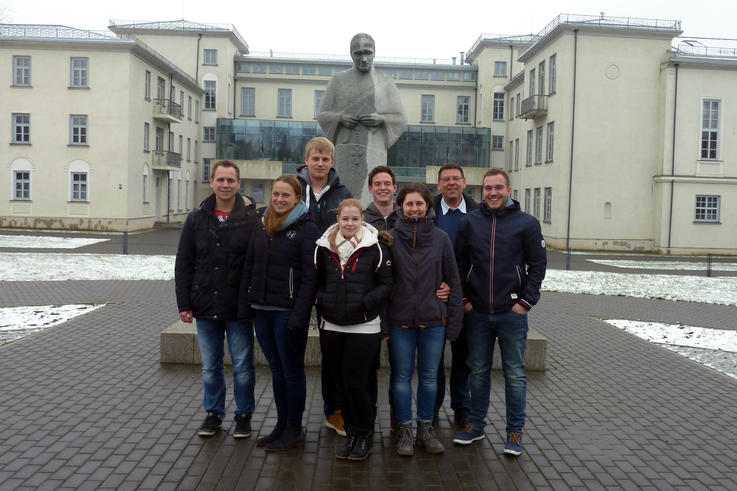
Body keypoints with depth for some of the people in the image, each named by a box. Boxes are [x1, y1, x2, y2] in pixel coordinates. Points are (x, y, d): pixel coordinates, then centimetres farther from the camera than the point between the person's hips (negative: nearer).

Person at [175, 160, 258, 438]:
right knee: (210, 367, 14)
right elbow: (183, 265, 7)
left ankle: (244, 415, 24)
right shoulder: (196, 219, 5)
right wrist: (184, 304, 2)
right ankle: (213, 413, 29)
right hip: (205, 309, 3)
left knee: (242, 366, 7)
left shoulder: (251, 220, -4)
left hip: (239, 310, -3)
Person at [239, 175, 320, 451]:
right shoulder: (261, 226, 10)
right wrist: (244, 305, 8)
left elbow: (309, 277, -12)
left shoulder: (306, 229, -8)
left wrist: (299, 315, -18)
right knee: (277, 371, 15)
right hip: (261, 311, 6)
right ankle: (281, 425, 27)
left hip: (287, 312, -6)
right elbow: (249, 268, 14)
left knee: (292, 371, 5)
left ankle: (294, 430, 18)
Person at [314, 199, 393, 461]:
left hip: (364, 327, -4)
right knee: (341, 385, 12)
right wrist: (321, 299, 0)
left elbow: (386, 284, -4)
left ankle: (364, 436, 19)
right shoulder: (324, 246, 6)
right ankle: (351, 435, 29)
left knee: (355, 384, -4)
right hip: (332, 326, 4)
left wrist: (364, 302, -15)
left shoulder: (375, 247, -5)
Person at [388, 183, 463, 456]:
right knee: (402, 375, 7)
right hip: (400, 320, -1)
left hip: (434, 320, 1)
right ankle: (405, 431, 20)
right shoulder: (391, 238, -1)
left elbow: (453, 281, 5)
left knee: (429, 376, 11)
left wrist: (454, 320, 2)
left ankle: (425, 429, 27)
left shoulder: (441, 238, 2)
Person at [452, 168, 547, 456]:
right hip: (477, 313, 2)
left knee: (515, 374, 6)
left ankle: (515, 432, 19)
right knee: (479, 372, 13)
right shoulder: (470, 222, 4)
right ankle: (476, 425, 27)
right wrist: (463, 298, 1)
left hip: (512, 313, -2)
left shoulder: (527, 223, -1)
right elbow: (459, 263, 8)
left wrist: (526, 301, -7)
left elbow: (538, 265, 1)